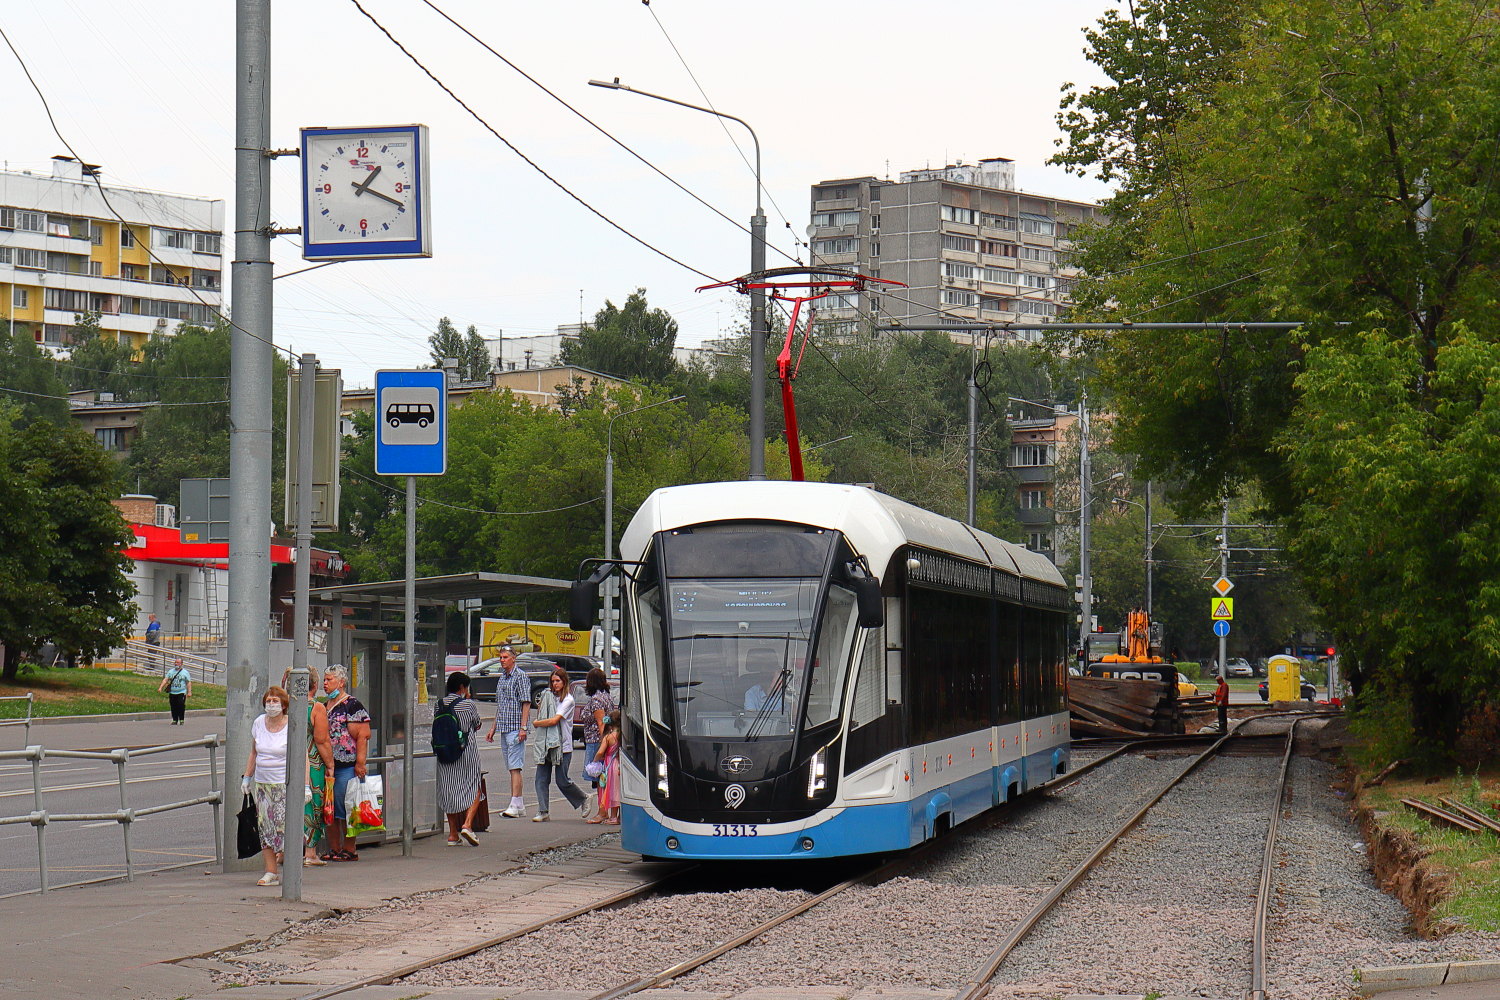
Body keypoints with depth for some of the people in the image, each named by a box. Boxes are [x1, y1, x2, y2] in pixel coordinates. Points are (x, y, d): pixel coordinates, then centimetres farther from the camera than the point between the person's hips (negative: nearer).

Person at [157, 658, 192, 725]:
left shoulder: (185, 672, 3)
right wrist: (160, 687, -6)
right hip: (172, 693, 3)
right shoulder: (171, 671, 12)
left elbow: (188, 682, 2)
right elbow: (165, 680, 6)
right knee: (173, 707, 4)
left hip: (181, 693, -3)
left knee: (181, 706, -11)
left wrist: (189, 692, -7)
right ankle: (175, 720, 13)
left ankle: (181, 720, 1)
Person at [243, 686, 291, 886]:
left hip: (286, 785, -5)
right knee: (265, 827, 2)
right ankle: (271, 872, 5)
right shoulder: (258, 723, 7)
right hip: (262, 783, 5)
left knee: (284, 825, -8)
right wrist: (247, 777, 17)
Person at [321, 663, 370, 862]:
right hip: (326, 765, 8)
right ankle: (334, 849, 14)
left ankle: (350, 850, 0)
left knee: (344, 809, -6)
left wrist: (360, 762, -18)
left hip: (346, 766, -8)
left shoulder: (352, 705, -6)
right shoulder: (324, 707, 18)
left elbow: (363, 735, -12)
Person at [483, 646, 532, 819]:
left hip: (516, 728, -9)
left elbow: (526, 703, -12)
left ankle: (515, 806, -17)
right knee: (512, 768, 9)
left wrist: (523, 727, -19)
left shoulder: (521, 676, -7)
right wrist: (493, 728, 21)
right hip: (503, 729, 9)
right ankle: (520, 806, 12)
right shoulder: (501, 678, 18)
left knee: (515, 767, -13)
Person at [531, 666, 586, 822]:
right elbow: (540, 714, 21)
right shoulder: (547, 696, 13)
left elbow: (554, 720, -14)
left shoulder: (568, 700, -6)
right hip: (545, 743, 5)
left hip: (562, 745, -5)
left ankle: (583, 799, 22)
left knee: (562, 781, -2)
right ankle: (543, 812, -3)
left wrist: (535, 723, -5)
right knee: (541, 778, -4)